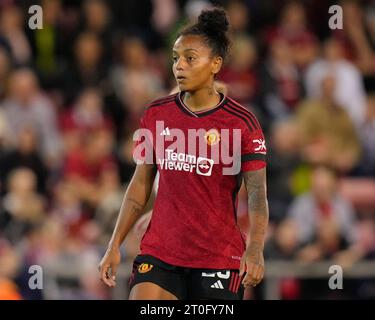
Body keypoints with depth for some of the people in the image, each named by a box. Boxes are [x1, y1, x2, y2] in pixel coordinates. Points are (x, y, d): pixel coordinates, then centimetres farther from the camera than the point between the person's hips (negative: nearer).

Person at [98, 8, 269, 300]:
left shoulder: (241, 122, -6)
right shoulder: (157, 114, 6)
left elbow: (257, 194, -10)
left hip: (220, 260, -3)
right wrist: (115, 245, 8)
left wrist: (255, 249, -26)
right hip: (159, 252, 3)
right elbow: (141, 184, 13)